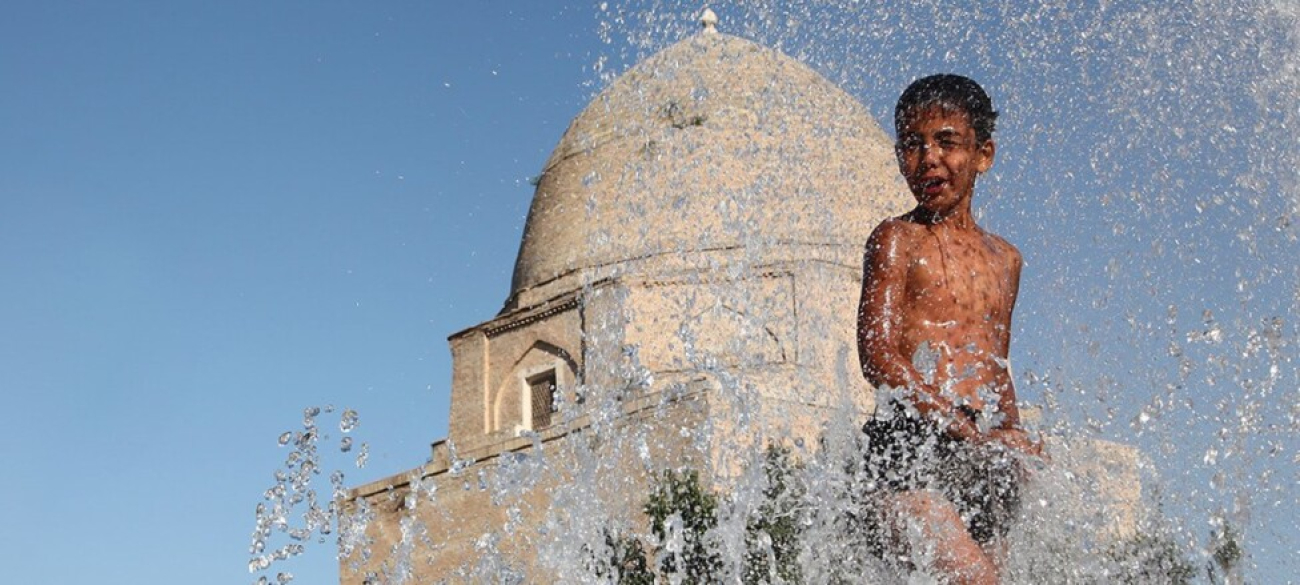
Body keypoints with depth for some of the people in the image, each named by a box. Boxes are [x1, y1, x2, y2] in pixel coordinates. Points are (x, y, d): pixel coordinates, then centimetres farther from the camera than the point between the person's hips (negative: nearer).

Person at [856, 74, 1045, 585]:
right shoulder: (898, 240, 2)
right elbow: (878, 357, -8)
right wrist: (971, 431, -15)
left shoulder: (1004, 259, 20)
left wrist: (1015, 443, 9)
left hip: (986, 455, 6)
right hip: (914, 439, -6)